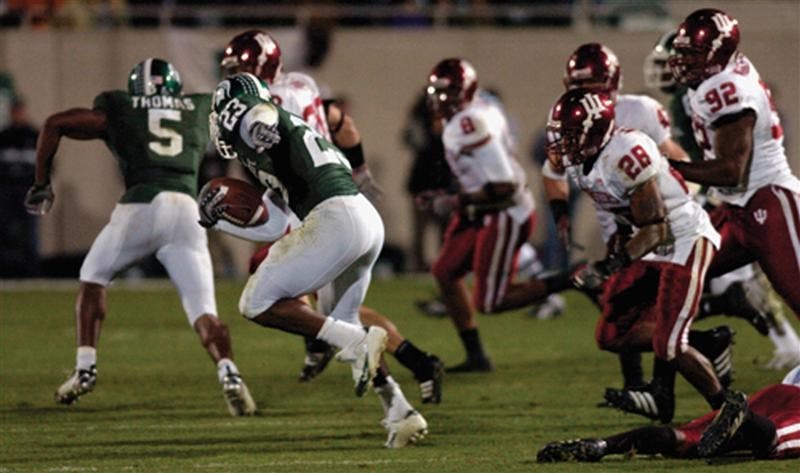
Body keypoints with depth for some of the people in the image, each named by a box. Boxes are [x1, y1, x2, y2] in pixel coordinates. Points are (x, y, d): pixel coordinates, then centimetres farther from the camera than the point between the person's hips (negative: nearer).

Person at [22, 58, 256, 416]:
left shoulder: (117, 112, 22)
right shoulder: (200, 110, 25)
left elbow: (55, 124, 18)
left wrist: (41, 183, 24)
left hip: (140, 204, -1)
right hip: (187, 209, 1)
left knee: (93, 277, 25)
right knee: (202, 310, 0)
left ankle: (86, 367, 16)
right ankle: (228, 372, -27)